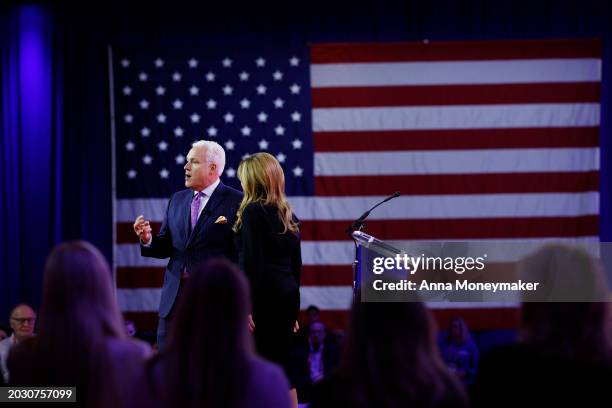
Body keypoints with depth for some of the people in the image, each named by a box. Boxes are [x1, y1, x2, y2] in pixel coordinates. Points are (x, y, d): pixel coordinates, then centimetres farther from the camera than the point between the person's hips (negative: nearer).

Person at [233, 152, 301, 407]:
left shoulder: (253, 212, -9)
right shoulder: (287, 214, 14)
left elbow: (251, 262, -15)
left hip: (264, 298, -8)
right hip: (288, 296, 8)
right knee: (283, 364, 10)